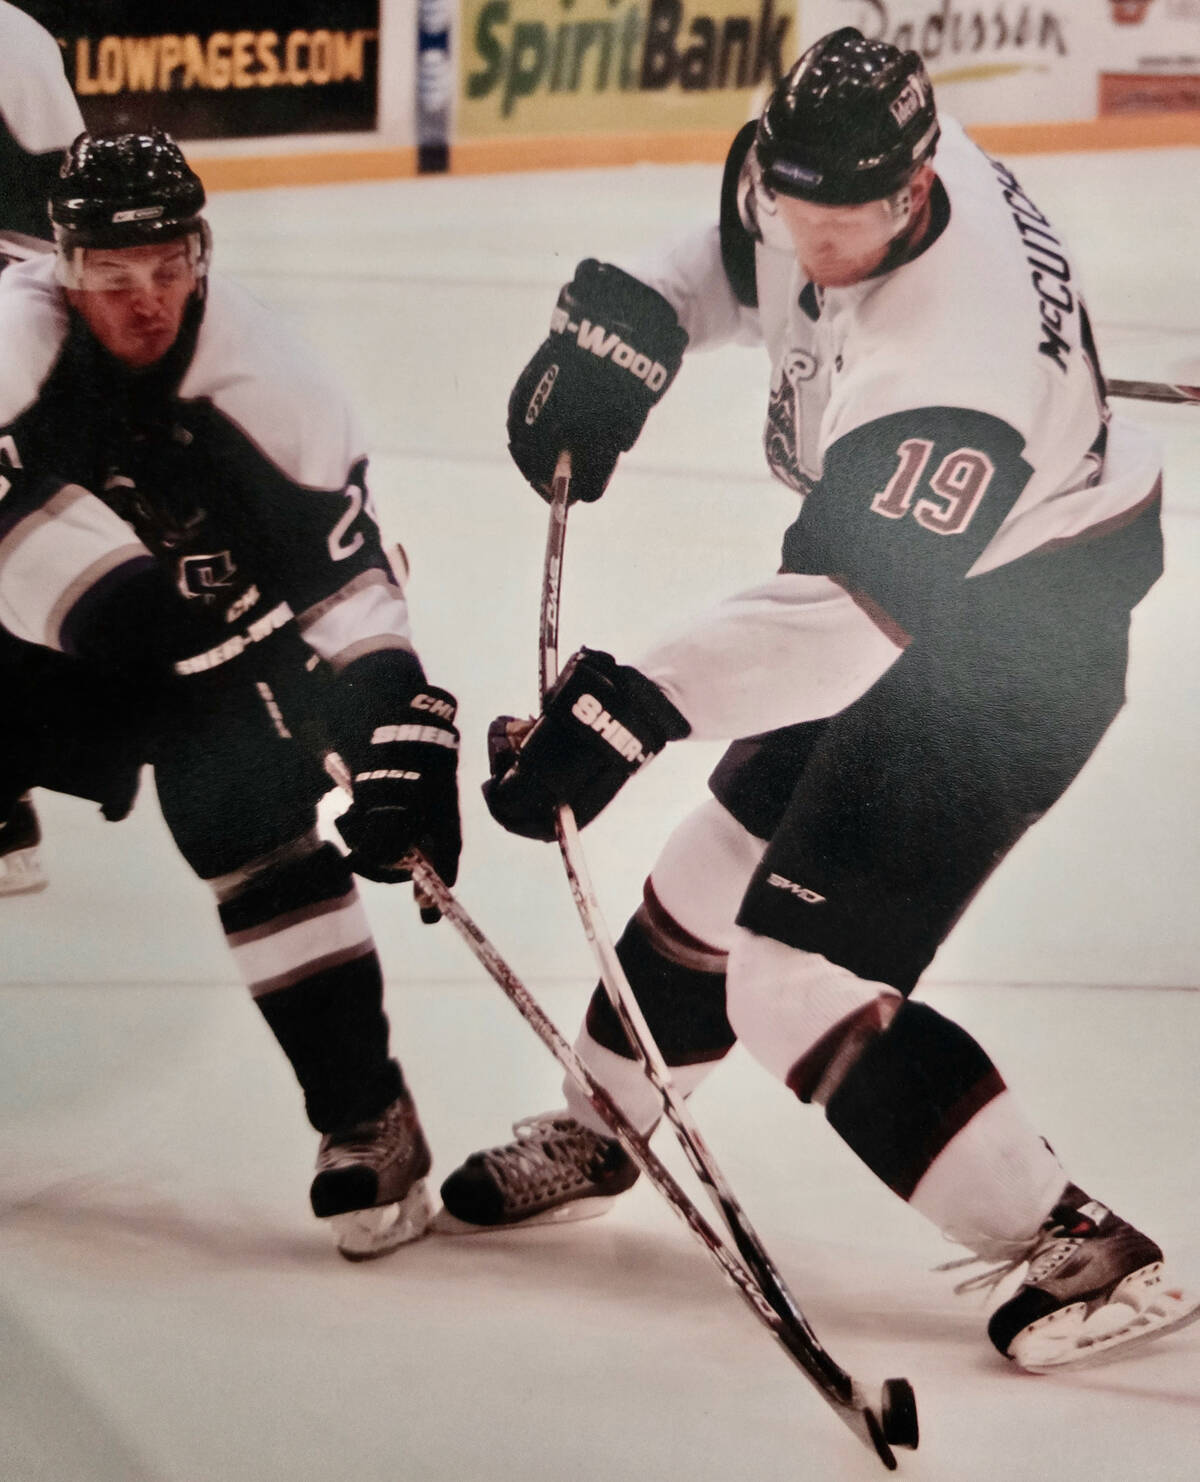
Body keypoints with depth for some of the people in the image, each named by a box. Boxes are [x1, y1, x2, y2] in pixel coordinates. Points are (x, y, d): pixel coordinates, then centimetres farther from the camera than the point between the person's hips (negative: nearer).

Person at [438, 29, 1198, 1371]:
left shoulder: (953, 354, -37)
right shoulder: (837, 162, -11)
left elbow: (850, 606, -40)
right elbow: (742, 252, 13)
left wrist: (633, 706, -46)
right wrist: (628, 319, -5)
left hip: (1010, 640, -9)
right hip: (899, 579, 9)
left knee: (799, 976, -12)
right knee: (725, 861, 21)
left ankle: (1080, 1252, -7)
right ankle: (598, 1129, 44)